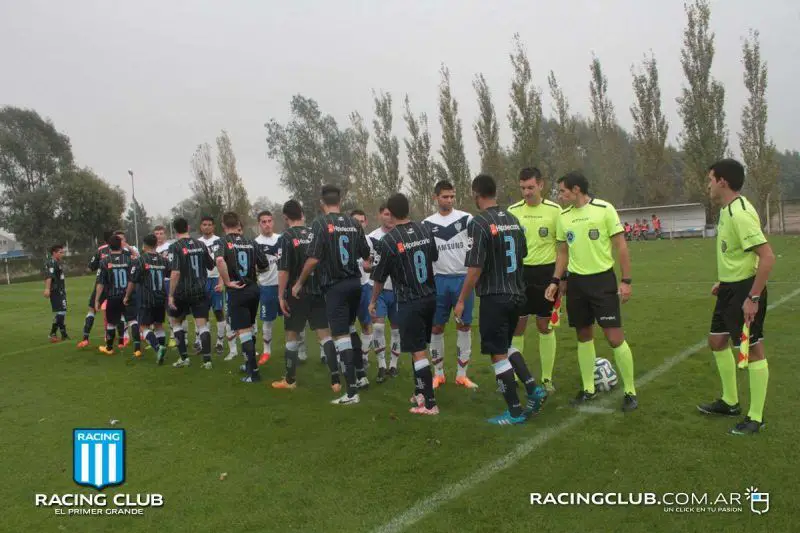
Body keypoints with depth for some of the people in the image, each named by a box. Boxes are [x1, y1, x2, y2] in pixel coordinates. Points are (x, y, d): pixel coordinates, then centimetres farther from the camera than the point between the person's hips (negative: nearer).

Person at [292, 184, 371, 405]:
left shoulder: (321, 223, -10)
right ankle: (361, 376, 31)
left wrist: (299, 283, -4)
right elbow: (366, 256, 12)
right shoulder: (354, 224, 5)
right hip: (354, 283, 6)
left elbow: (313, 259, -16)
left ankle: (352, 392, -3)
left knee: (341, 336, -4)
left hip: (335, 286, -6)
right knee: (350, 328, 24)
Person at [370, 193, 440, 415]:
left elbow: (379, 277, -5)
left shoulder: (387, 241, -15)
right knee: (420, 347, 18)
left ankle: (429, 403, 2)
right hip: (430, 297, 6)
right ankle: (420, 392, 27)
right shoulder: (425, 231, 1)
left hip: (409, 302, -6)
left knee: (418, 352, -1)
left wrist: (373, 302, 11)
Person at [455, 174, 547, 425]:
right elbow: (522, 256, 14)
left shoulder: (479, 223, -15)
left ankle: (515, 412, 12)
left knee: (498, 355, 4)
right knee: (506, 346, 24)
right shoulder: (513, 219, 7)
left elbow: (475, 269, -18)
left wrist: (461, 301, -9)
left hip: (494, 298, -7)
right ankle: (533, 388, 13)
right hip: (517, 294, 8)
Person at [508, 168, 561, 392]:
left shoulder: (554, 210, -4)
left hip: (545, 272, -1)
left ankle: (547, 378, 19)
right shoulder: (513, 211, 2)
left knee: (545, 326, 7)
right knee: (517, 326, 6)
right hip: (520, 272, 2)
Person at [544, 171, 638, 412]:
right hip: (576, 282, 5)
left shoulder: (604, 209, -10)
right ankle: (588, 389, 24)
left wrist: (626, 280, -12)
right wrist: (555, 280, 7)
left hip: (603, 279, -5)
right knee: (584, 336, 11)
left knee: (615, 338, -6)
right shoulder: (563, 216, 6)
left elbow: (621, 245, -8)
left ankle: (630, 392, 9)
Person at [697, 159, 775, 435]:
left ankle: (756, 417, 14)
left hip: (745, 290, -10)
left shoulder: (740, 213, -23)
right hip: (729, 288, 10)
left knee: (752, 348, 1)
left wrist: (753, 298, -25)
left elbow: (767, 256, -27)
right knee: (717, 341, 17)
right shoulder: (727, 210, 8)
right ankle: (730, 402, 33)